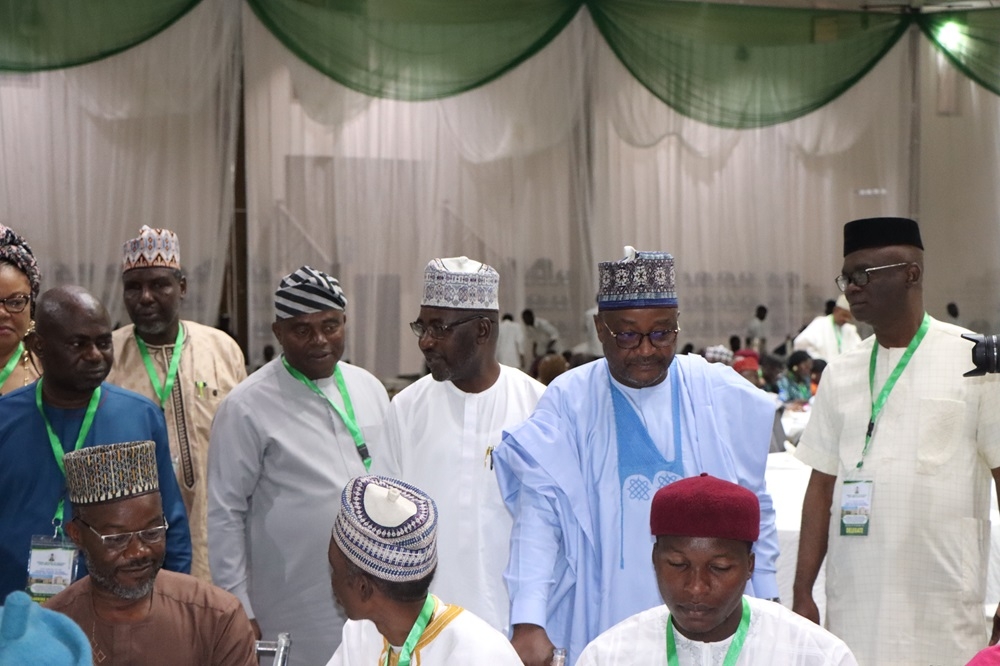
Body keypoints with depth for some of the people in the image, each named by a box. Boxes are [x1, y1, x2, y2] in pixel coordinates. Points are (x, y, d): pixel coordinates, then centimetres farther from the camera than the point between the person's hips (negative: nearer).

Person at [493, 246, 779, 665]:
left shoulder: (724, 396, 0)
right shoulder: (568, 402, -7)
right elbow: (539, 513, -14)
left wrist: (767, 599, 5)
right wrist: (529, 624, -23)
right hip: (604, 622, -1)